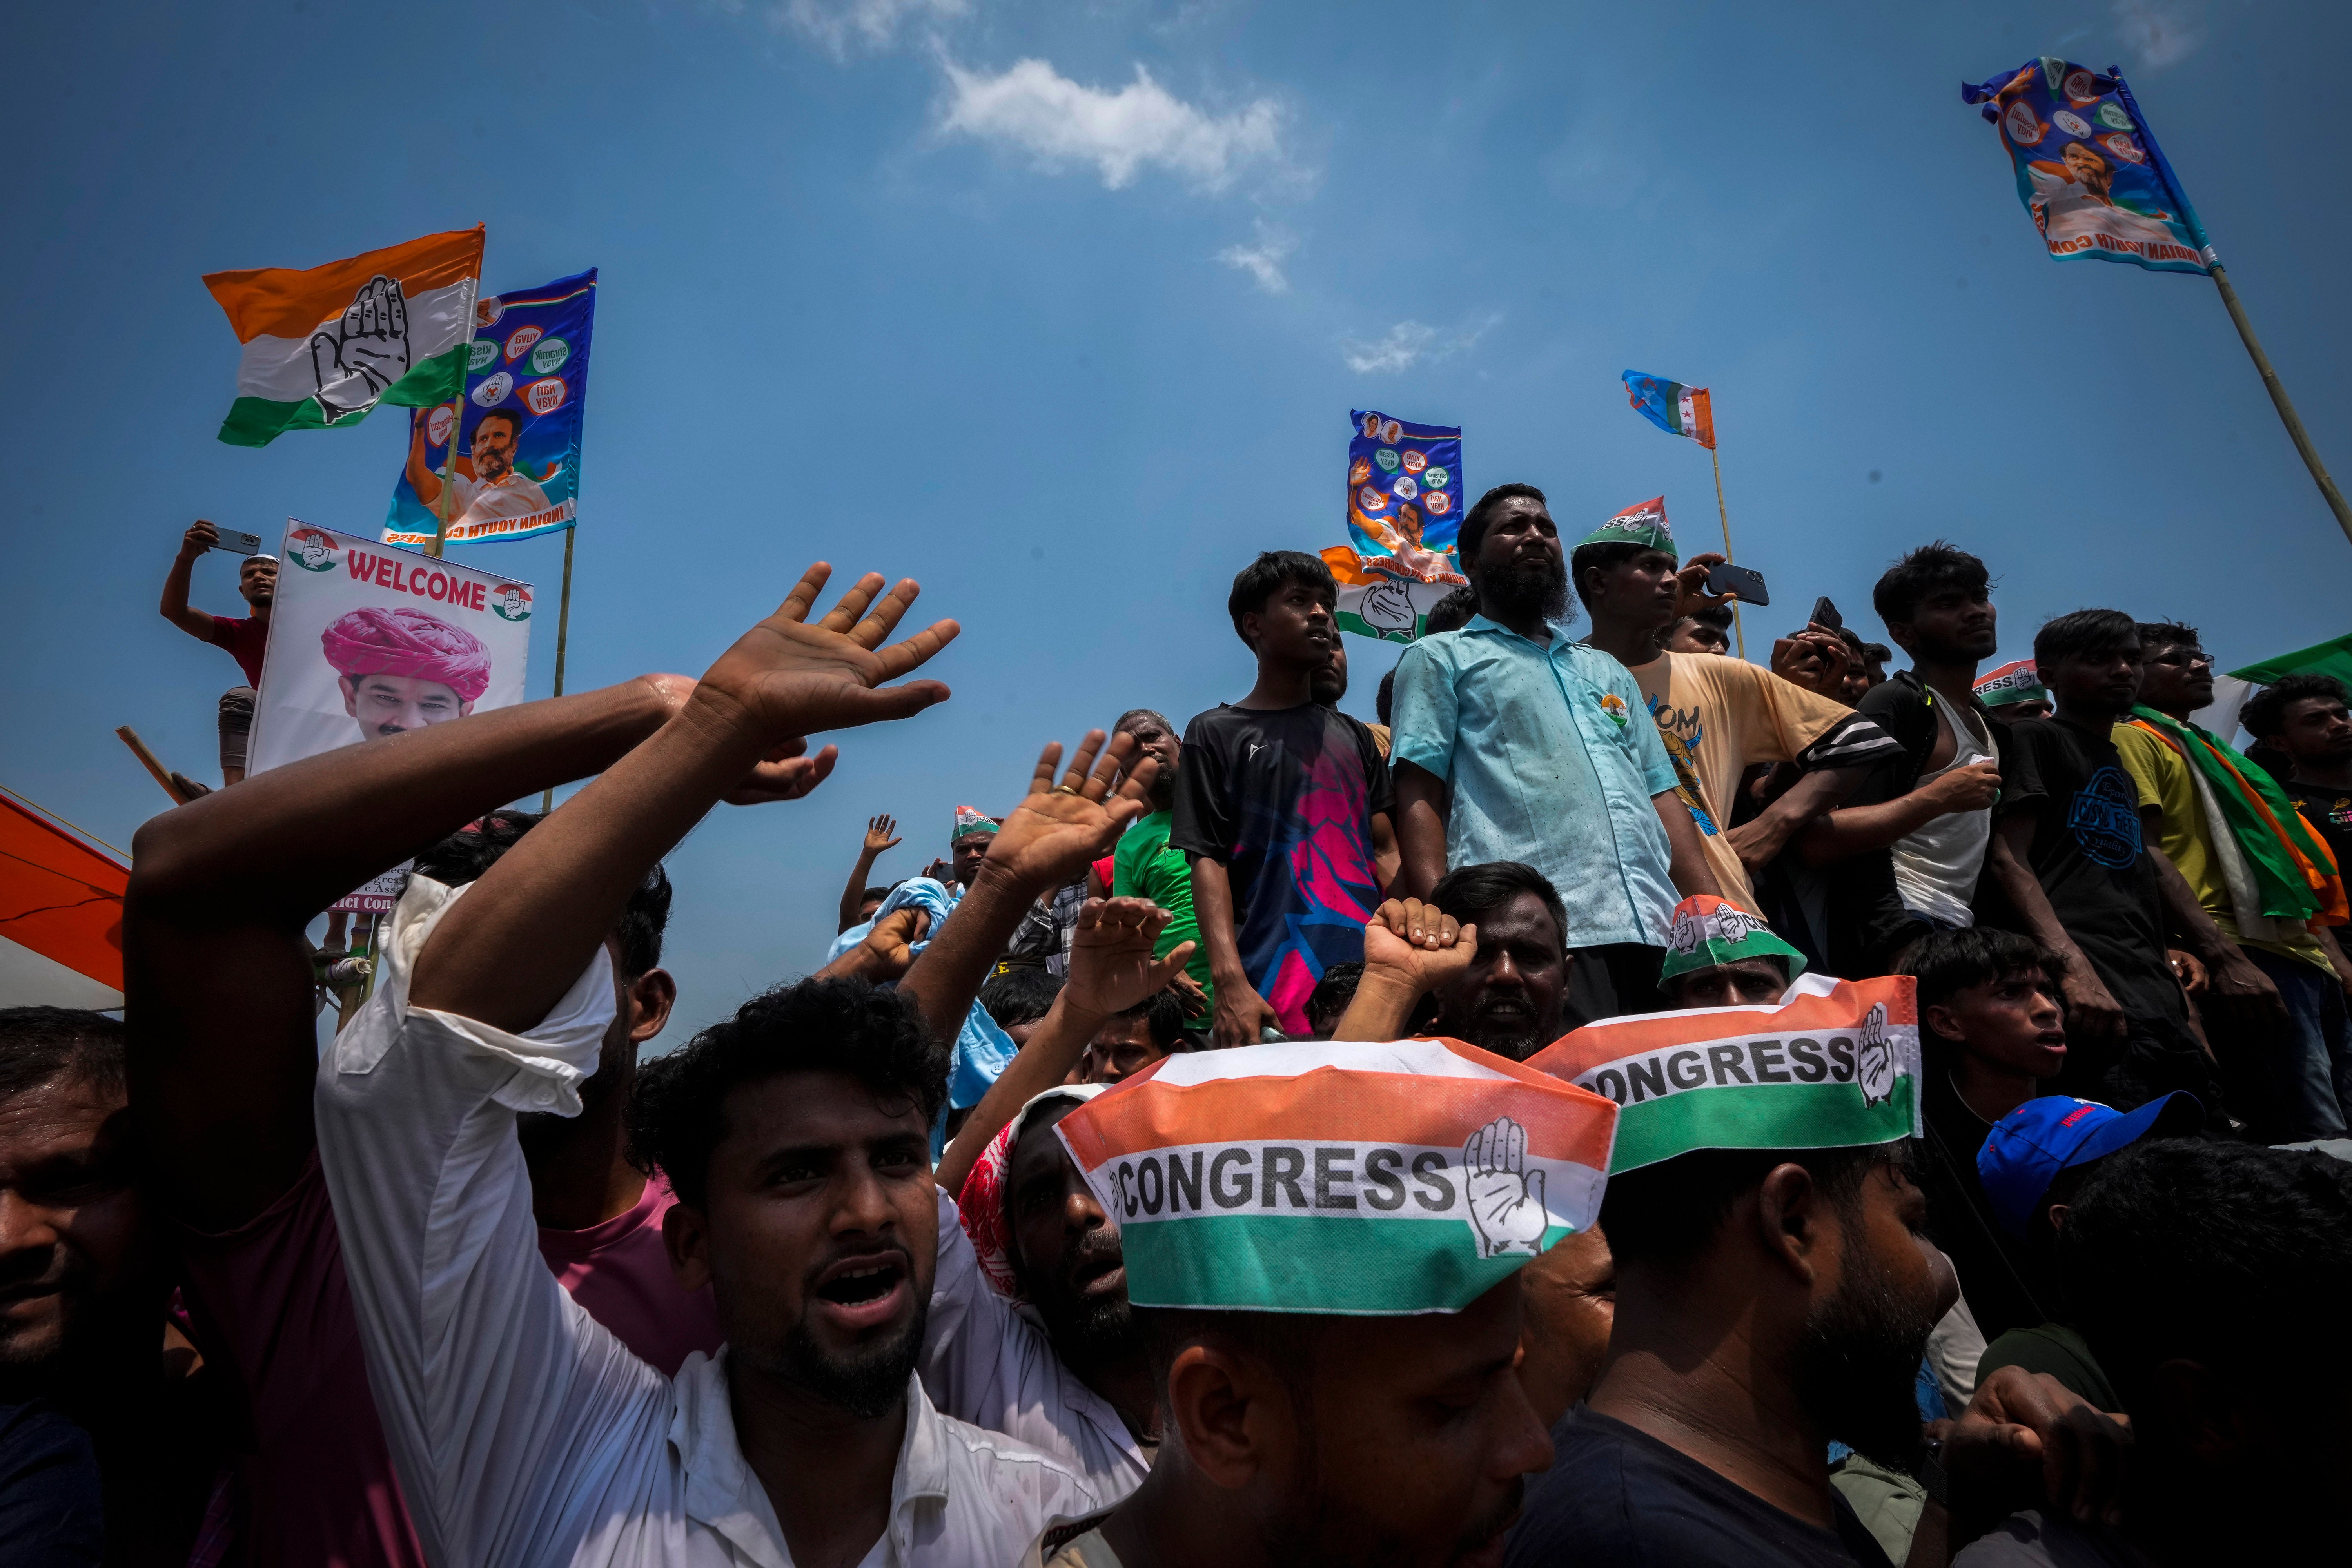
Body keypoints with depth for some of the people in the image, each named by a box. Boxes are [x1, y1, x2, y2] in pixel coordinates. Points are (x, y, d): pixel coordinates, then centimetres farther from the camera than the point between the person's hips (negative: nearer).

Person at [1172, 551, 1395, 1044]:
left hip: (1371, 976, 4)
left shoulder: (1355, 736, 19)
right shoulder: (1215, 733, 6)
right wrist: (1230, 983, -16)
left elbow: (1384, 851, 14)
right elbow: (1207, 861, -3)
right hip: (1271, 989, -4)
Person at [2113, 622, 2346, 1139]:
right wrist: (2225, 957, -20)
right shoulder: (2135, 739, -1)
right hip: (2247, 958, -9)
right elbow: (2147, 853, -13)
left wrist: (2335, 956, 18)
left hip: (2303, 953, 9)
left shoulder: (2208, 749, 26)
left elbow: (2292, 868, 27)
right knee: (2320, 1141, -14)